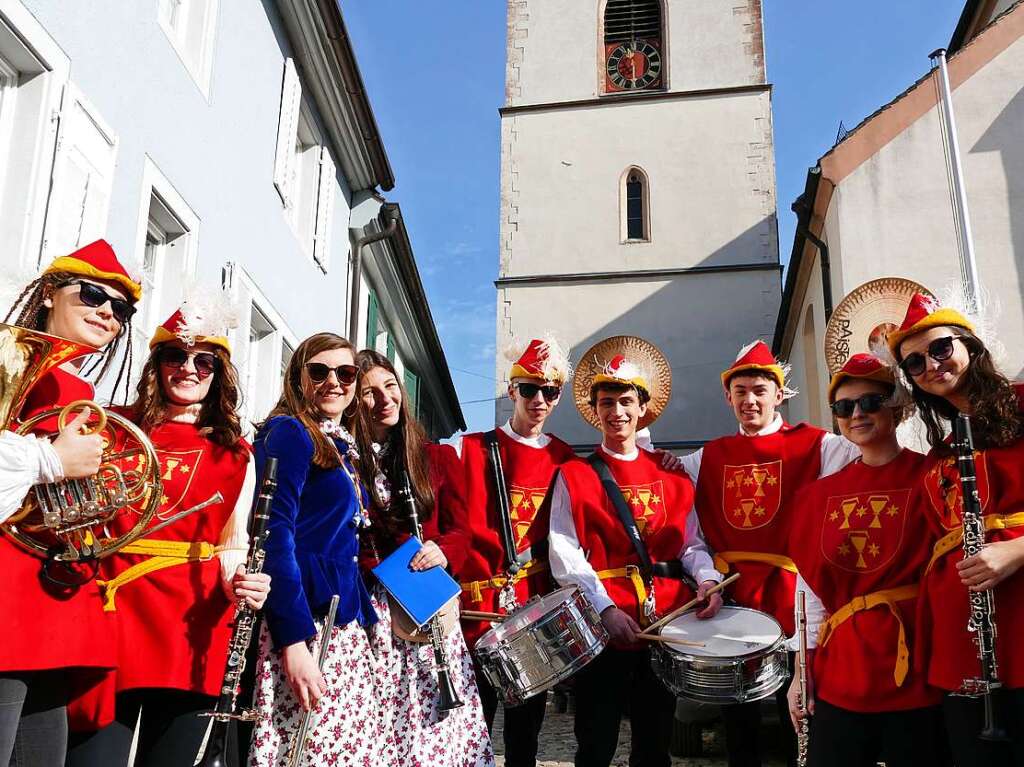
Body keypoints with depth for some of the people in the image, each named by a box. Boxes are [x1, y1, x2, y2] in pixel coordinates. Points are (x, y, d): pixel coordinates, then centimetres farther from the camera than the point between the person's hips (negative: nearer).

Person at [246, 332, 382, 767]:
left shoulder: (341, 446, 19)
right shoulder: (290, 432, -7)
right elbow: (275, 533, -17)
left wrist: (363, 617, 15)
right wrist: (292, 640, -24)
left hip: (344, 619, 9)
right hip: (303, 619, -9)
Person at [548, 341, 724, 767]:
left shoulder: (670, 474, 11)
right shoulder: (574, 475, 0)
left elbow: (690, 541, 11)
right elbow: (565, 553, -9)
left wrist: (706, 577, -10)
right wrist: (605, 609, -20)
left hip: (667, 622, 3)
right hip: (601, 627, -3)